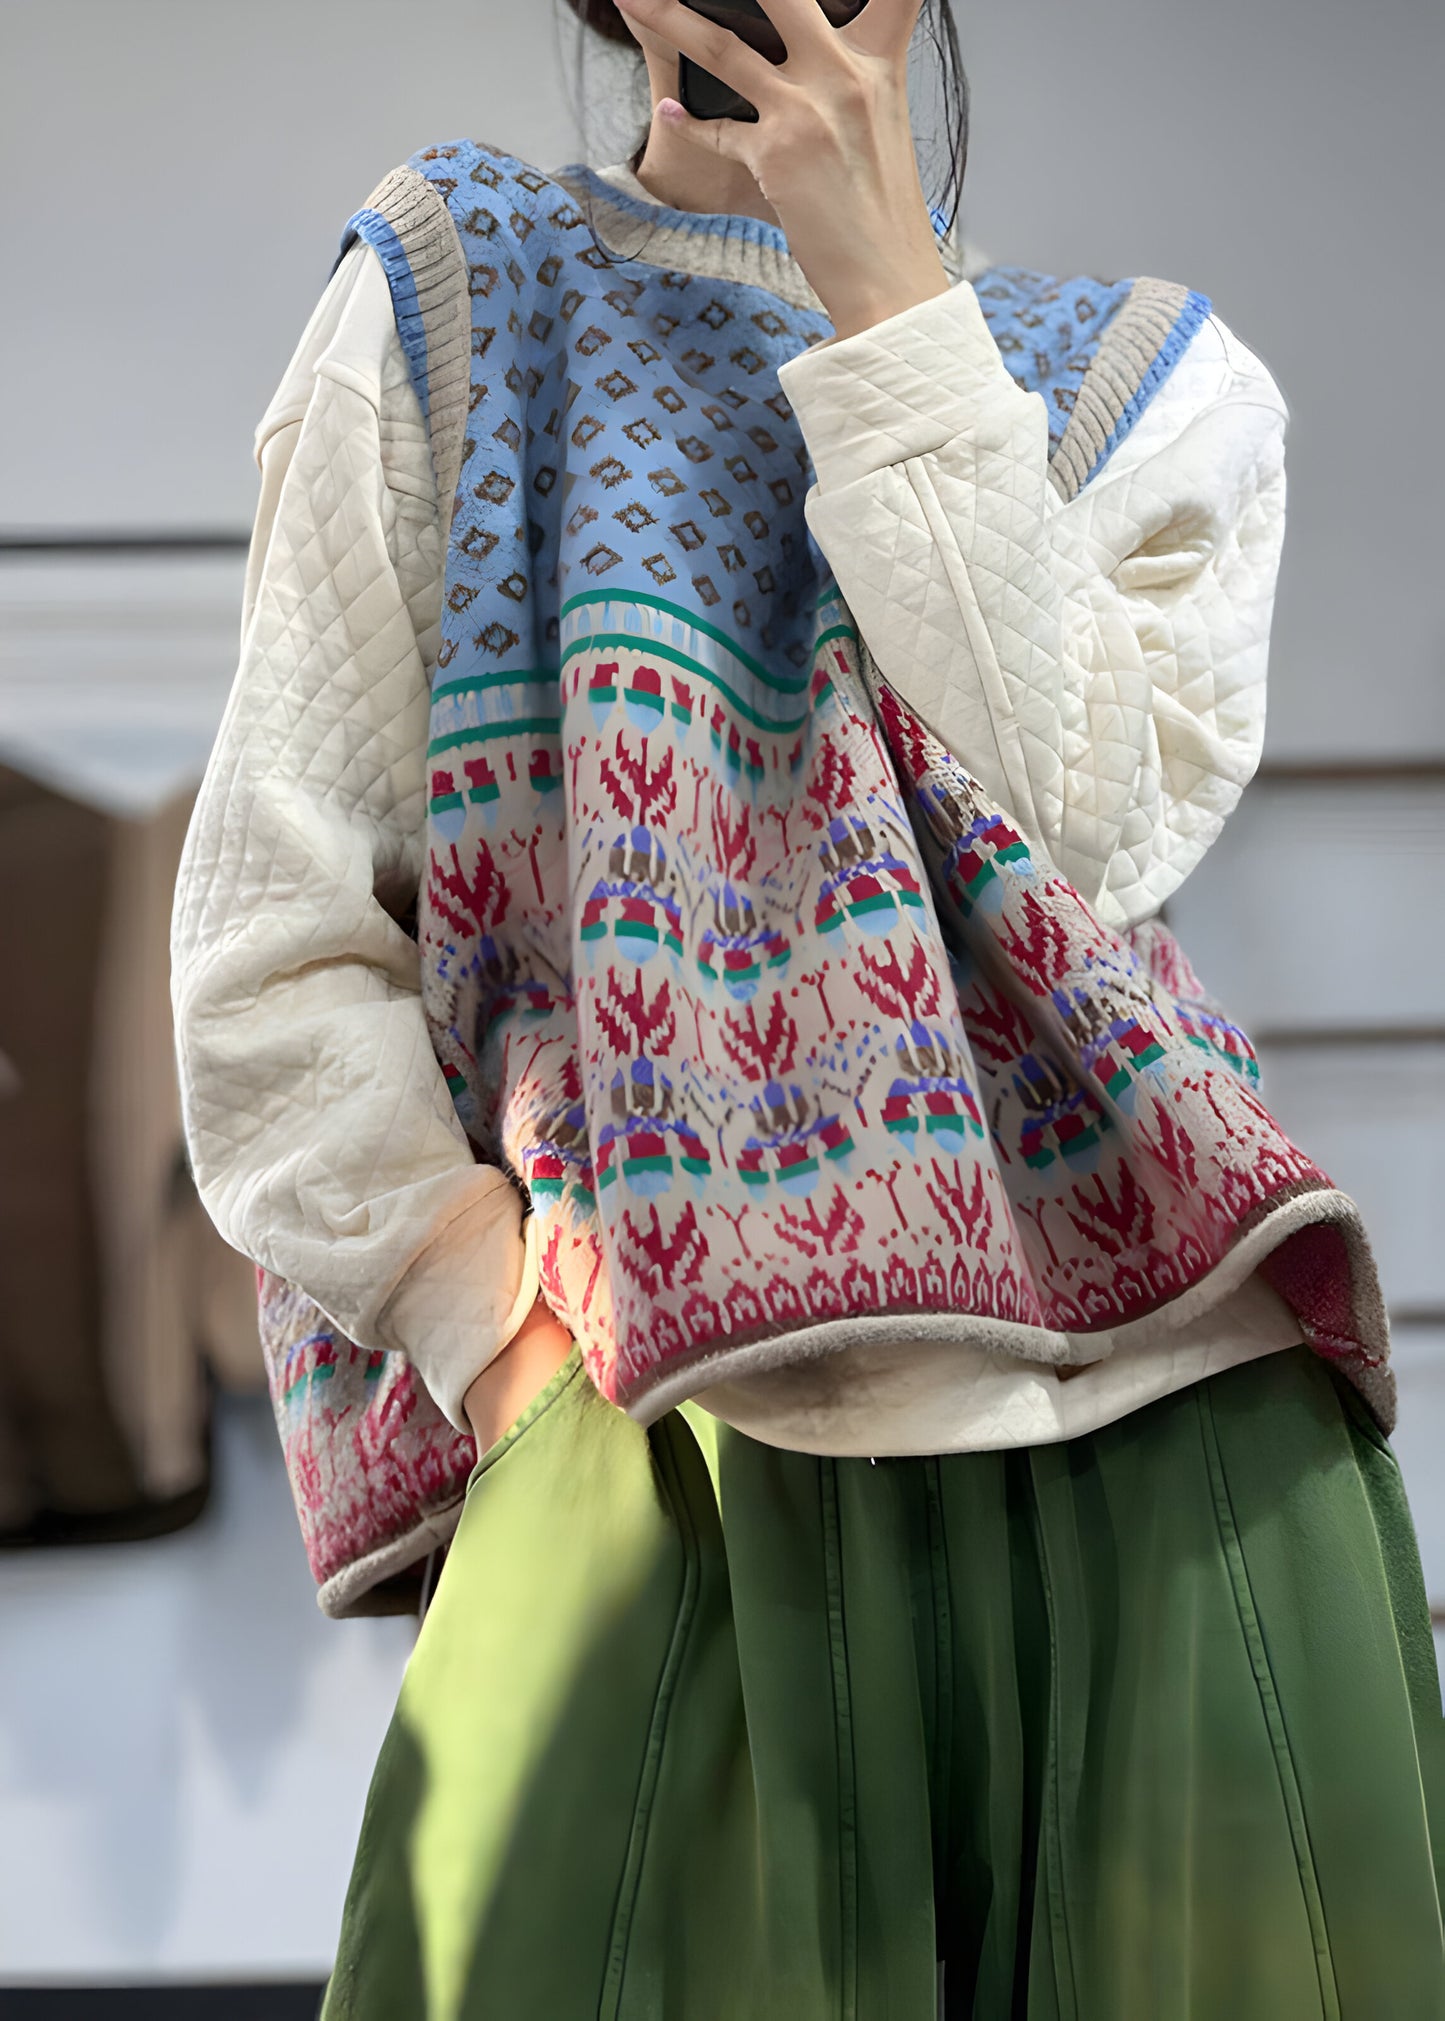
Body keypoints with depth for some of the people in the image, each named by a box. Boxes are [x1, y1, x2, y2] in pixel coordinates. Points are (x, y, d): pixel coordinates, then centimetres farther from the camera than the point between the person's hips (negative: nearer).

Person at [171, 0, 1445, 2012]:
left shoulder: (1158, 385, 16)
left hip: (1175, 1411, 2)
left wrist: (884, 293, -5)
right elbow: (277, 957, 6)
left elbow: (1076, 821, -6)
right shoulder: (455, 297, 12)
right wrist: (501, 1325, -6)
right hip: (686, 1429, -1)